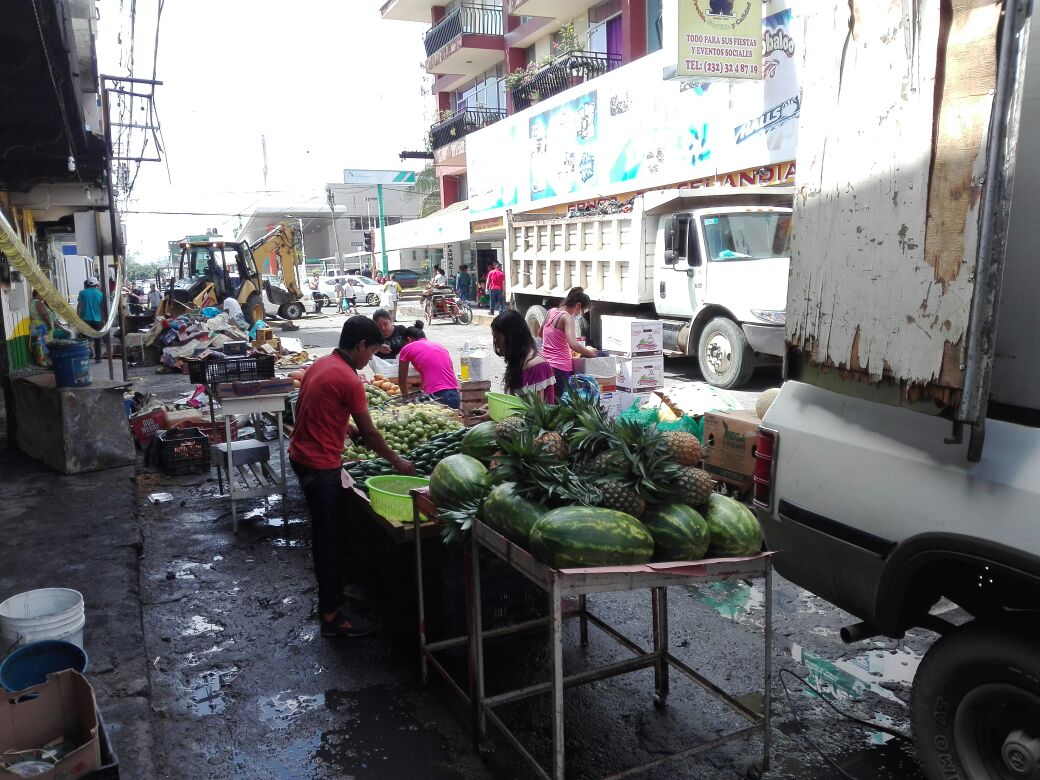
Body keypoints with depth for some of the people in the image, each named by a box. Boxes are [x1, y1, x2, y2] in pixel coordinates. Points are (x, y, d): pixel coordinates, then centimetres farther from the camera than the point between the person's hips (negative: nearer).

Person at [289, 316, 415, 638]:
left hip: (301, 456, 10)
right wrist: (397, 461, 0)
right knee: (332, 538, 0)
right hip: (321, 466, -10)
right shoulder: (350, 380, -20)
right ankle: (332, 614, 9)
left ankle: (328, 595, 34)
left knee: (324, 531, 20)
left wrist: (345, 426, 17)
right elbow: (369, 432, -12)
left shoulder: (320, 364, 7)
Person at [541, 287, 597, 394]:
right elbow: (573, 344, -25)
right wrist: (590, 353, -11)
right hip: (560, 367, -8)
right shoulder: (567, 317, -13)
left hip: (545, 364, 8)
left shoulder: (551, 312, 9)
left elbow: (541, 334, 26)